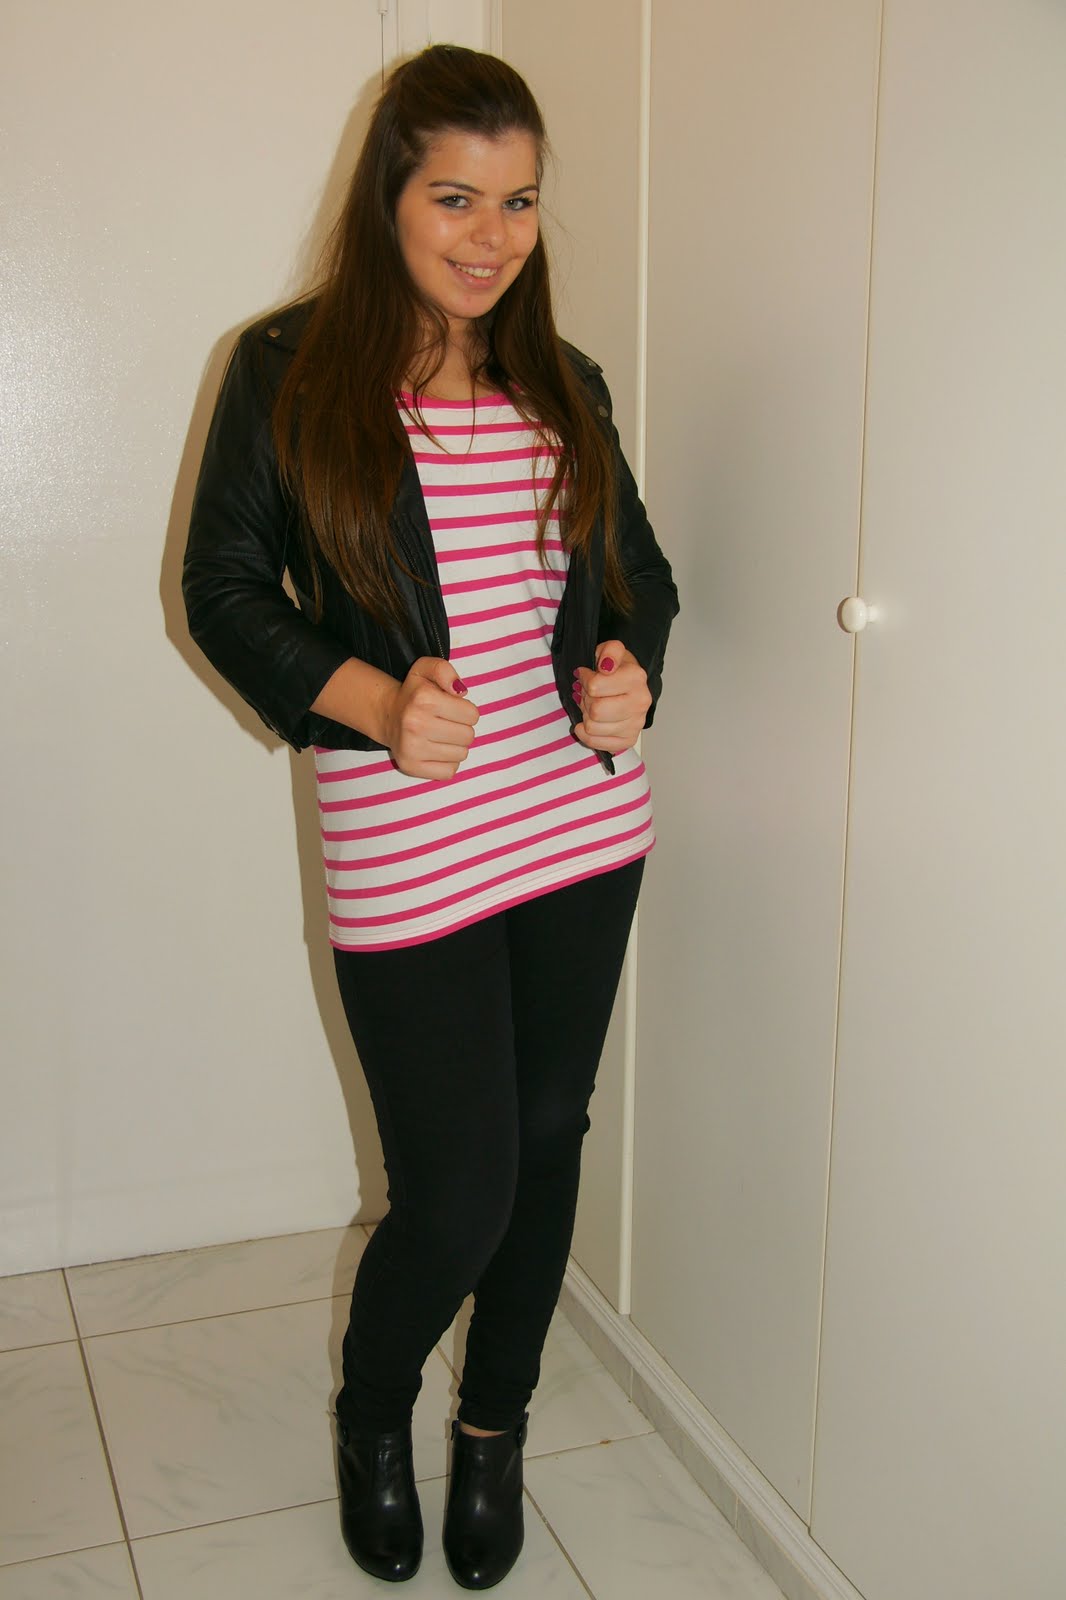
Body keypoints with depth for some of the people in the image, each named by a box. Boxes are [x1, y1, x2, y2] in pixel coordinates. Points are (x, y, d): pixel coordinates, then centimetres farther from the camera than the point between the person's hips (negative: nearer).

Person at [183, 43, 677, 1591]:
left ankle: (494, 1431, 40)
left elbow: (640, 569, 16)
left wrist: (630, 668, -6)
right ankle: (373, 1414, 34)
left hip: (583, 825, 5)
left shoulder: (564, 384, 8)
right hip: (406, 852, -4)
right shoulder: (290, 370, -3)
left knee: (546, 1136, 15)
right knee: (457, 1198, -1)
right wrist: (368, 700, -18)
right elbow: (224, 588, -3)